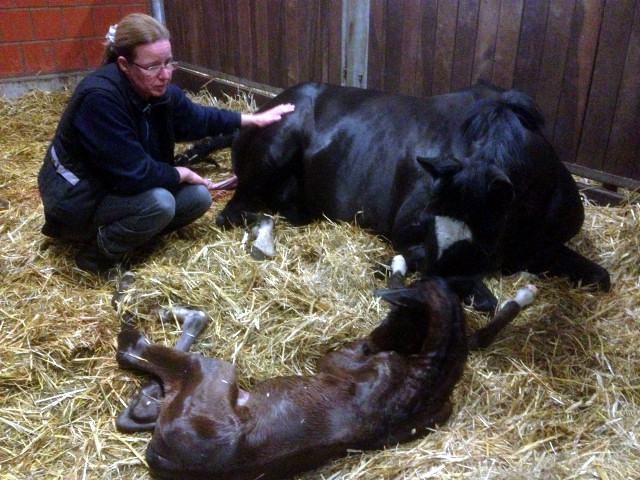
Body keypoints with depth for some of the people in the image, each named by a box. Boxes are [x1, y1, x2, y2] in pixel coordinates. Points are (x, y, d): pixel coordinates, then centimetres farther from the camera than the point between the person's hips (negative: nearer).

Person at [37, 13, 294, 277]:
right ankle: (97, 255, -6)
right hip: (78, 200, -8)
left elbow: (196, 118, 13)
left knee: (198, 196, -2)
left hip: (120, 188, 8)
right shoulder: (100, 98, -31)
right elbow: (134, 174, -31)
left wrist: (254, 119, 12)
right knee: (159, 203, -31)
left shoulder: (158, 90, -7)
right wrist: (180, 174, -14)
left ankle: (109, 232, 7)